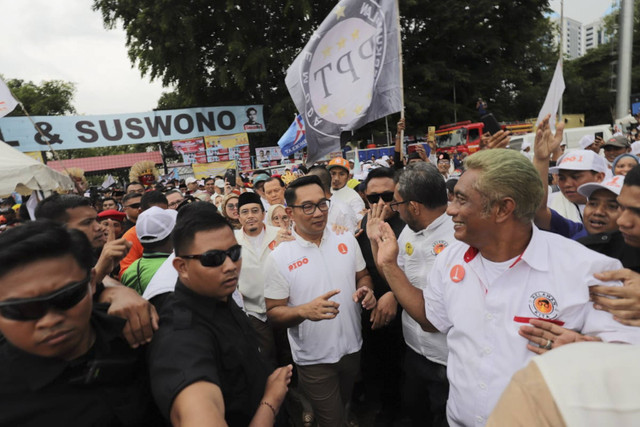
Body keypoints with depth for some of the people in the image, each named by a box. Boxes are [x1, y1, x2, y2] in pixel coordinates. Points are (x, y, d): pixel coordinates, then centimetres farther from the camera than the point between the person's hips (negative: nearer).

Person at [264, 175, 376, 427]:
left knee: (345, 404, 30)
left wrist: (366, 291, -16)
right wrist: (304, 311, -33)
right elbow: (273, 313, -13)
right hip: (314, 359, -4)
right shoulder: (279, 257, -17)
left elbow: (363, 276, 7)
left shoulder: (347, 240, -6)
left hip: (352, 347, 5)